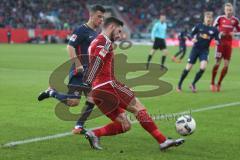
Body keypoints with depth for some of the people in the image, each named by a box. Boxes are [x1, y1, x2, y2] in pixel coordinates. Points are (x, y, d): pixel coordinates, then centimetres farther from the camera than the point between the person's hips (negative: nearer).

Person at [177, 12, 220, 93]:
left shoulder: (214, 30, -2)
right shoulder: (199, 26, -2)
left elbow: (218, 40, 1)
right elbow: (192, 34, 7)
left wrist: (217, 42, -22)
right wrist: (193, 39, -14)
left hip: (204, 51, 1)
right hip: (195, 49, 0)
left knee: (203, 67, -20)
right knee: (188, 68, -2)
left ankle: (193, 84, -1)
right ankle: (179, 84, 16)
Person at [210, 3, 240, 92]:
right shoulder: (220, 18, -2)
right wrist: (219, 34, -13)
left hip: (229, 44, 3)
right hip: (220, 43, -3)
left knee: (226, 65, 0)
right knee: (217, 63, -6)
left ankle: (219, 83, 13)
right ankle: (212, 83, 6)